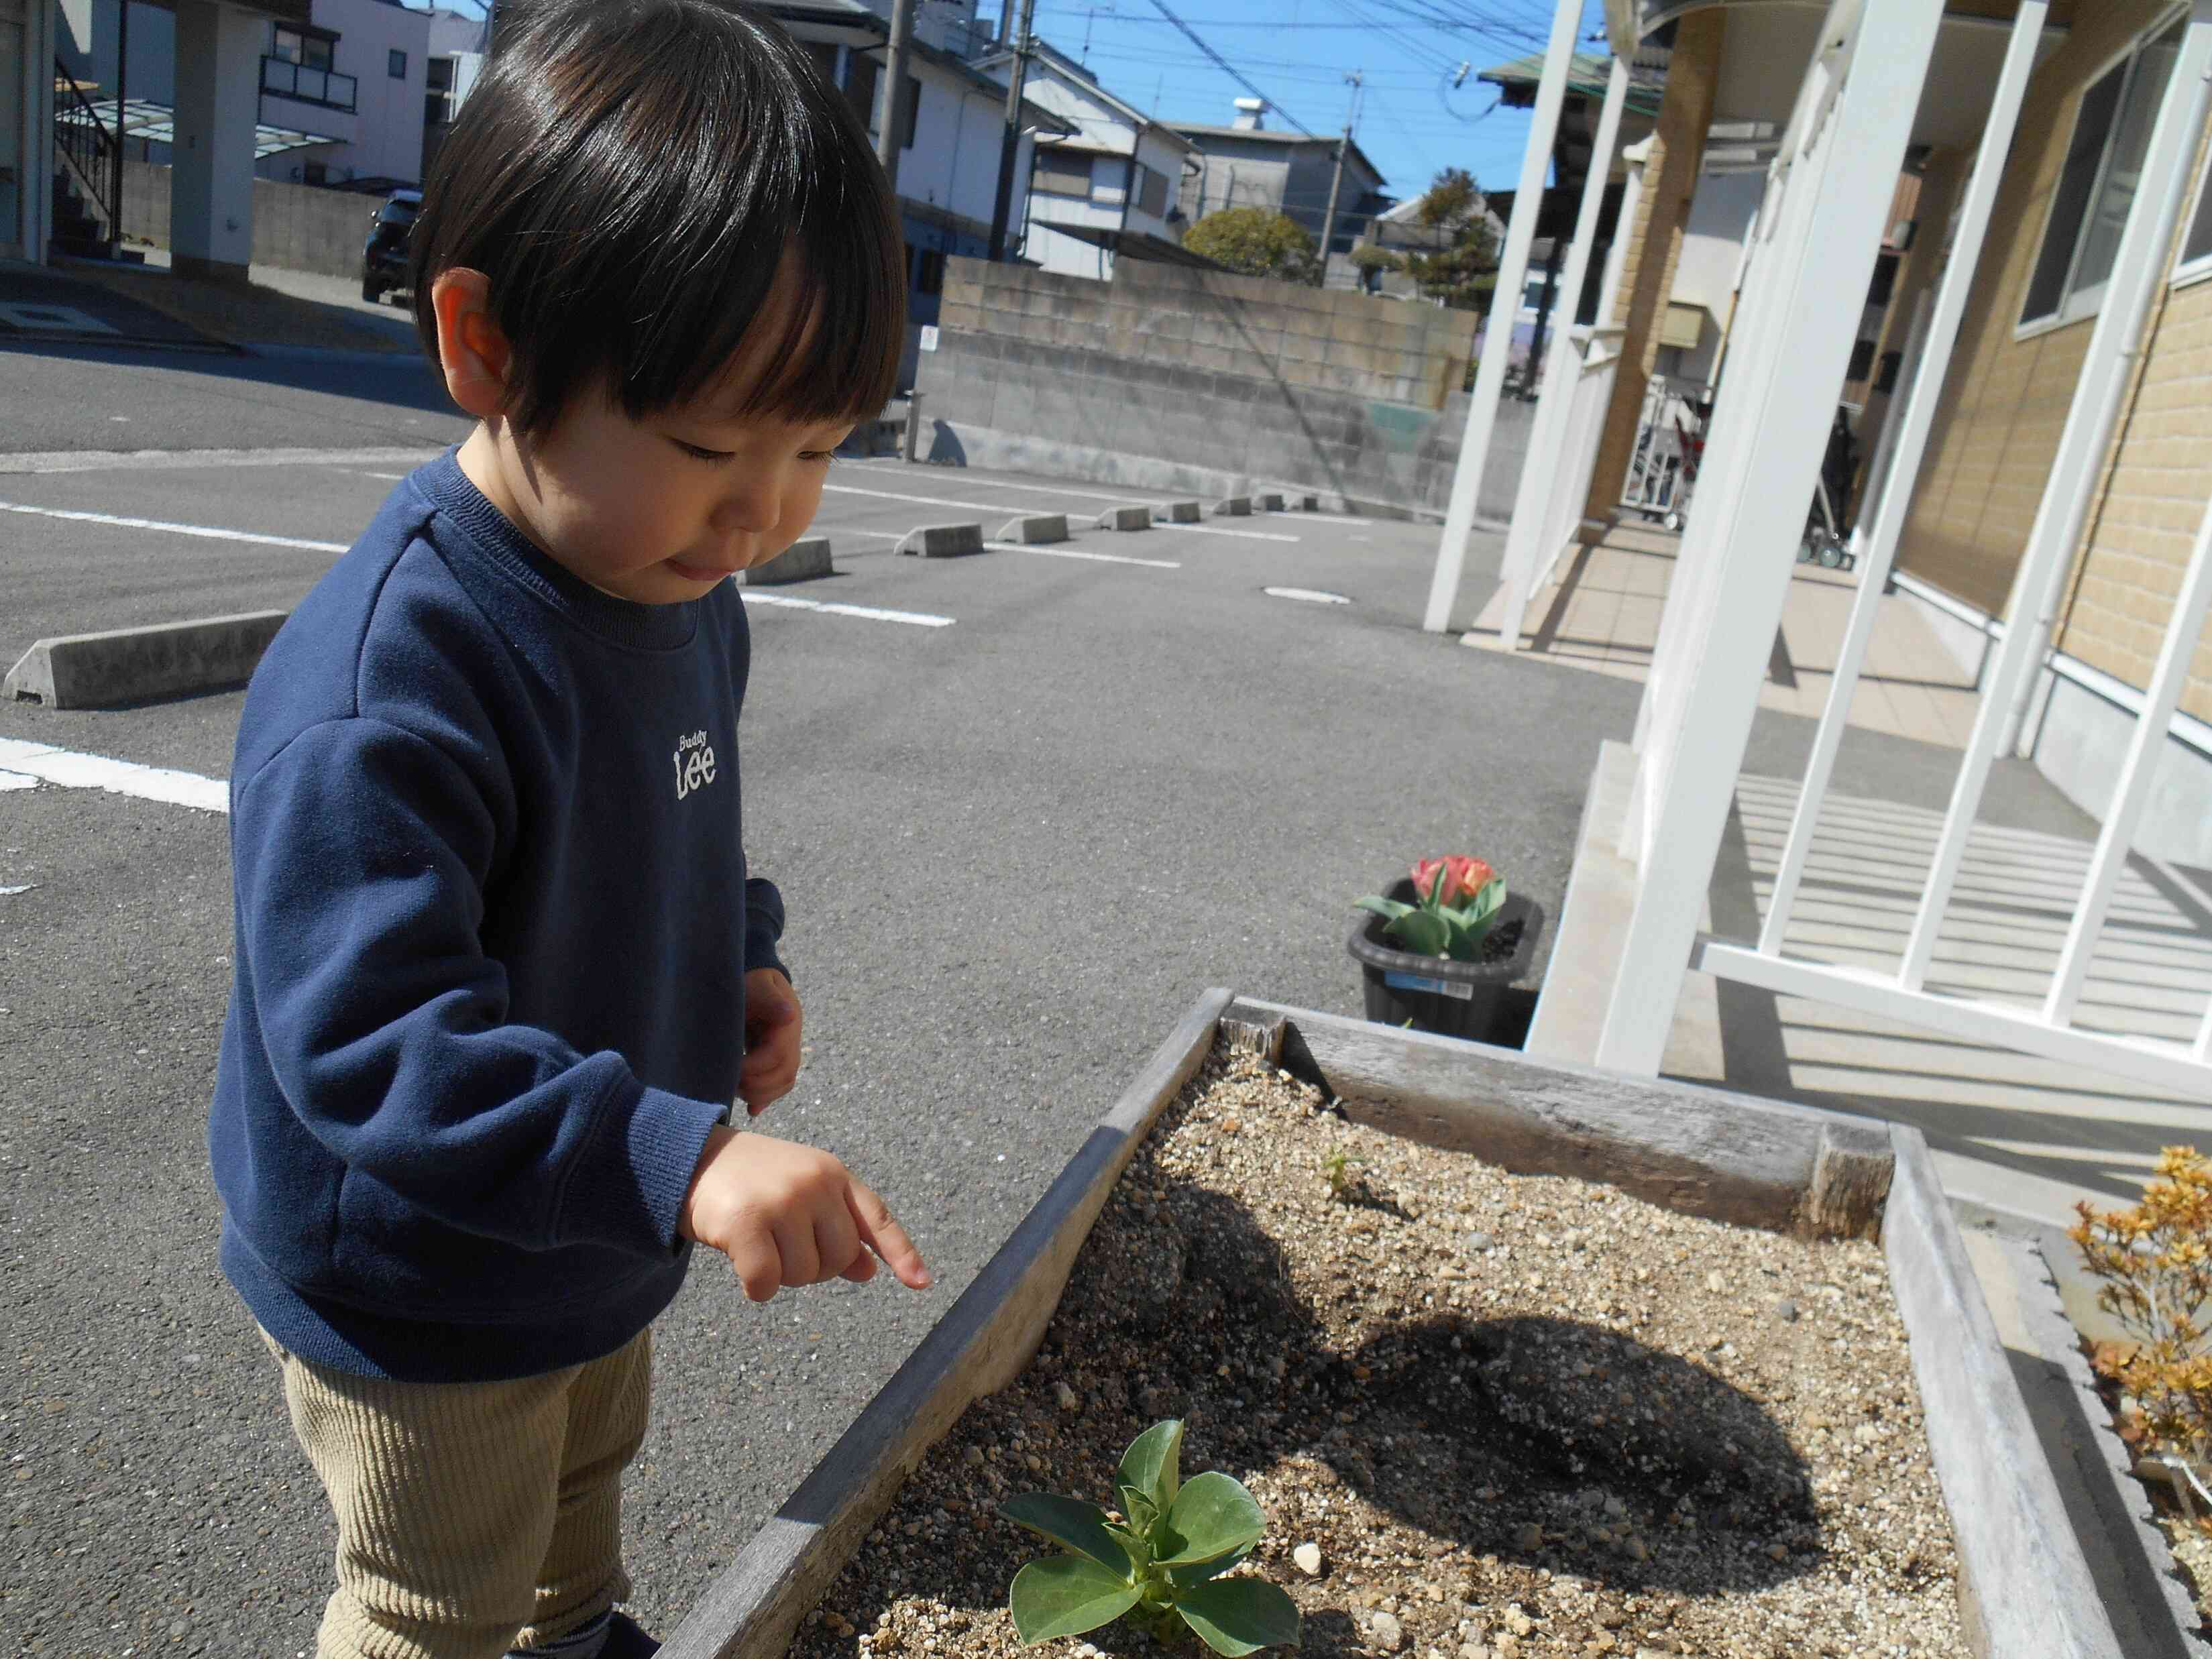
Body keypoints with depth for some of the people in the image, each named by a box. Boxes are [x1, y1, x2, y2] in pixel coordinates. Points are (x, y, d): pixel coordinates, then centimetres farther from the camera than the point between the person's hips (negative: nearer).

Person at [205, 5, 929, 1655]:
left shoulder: (685, 593, -6)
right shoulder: (383, 680, -35)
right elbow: (369, 1041, -38)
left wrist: (741, 963, -7)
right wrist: (681, 1160, -46)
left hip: (601, 1234, 8)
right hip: (422, 1297, -8)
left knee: (586, 1476, 34)